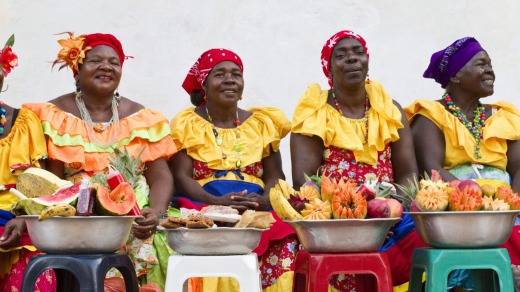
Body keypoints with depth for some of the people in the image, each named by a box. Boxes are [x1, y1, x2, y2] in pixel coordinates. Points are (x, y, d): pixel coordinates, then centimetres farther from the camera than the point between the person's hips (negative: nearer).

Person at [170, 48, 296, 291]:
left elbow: (275, 176, 11)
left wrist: (264, 200, -13)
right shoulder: (187, 124, 10)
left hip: (259, 211, 2)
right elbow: (181, 177, 0)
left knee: (285, 240, -30)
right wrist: (217, 201, -19)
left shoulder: (262, 123, 17)